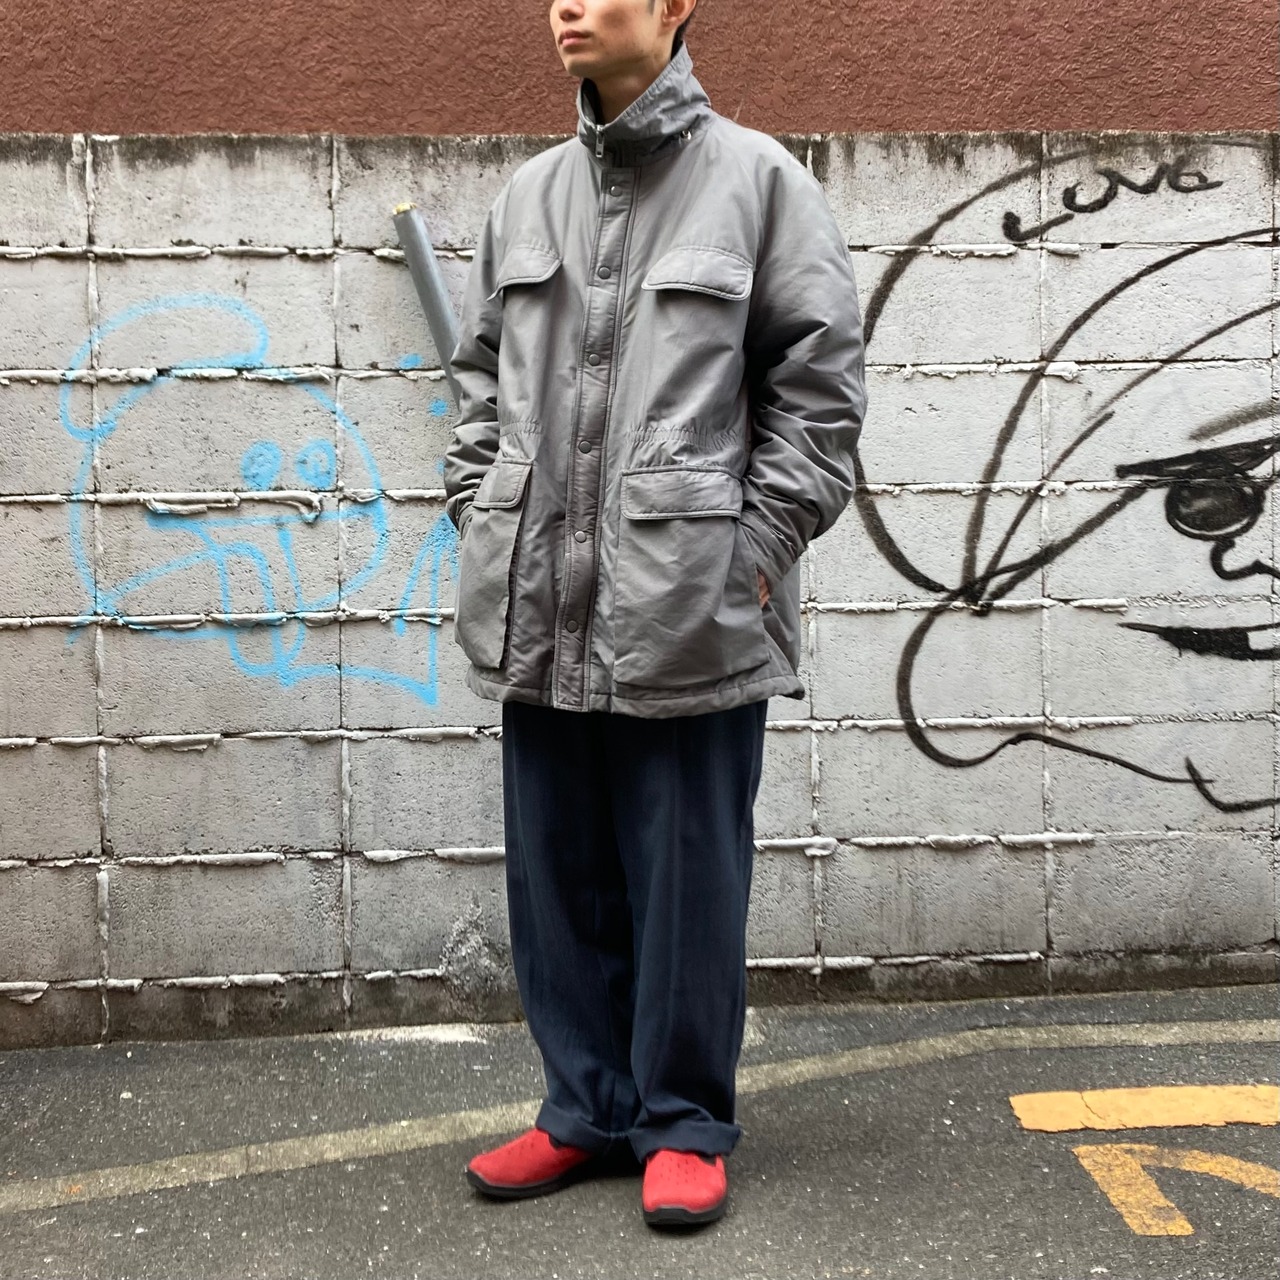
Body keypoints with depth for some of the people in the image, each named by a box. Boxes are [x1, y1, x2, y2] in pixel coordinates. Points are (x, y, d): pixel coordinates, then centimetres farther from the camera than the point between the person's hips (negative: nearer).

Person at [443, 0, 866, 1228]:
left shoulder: (756, 179, 0)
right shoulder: (526, 194, 14)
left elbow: (819, 381, -2)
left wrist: (760, 544, -8)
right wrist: (478, 518, 9)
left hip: (688, 607, -5)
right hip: (540, 611, 5)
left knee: (684, 879, 4)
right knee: (558, 875, 12)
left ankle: (684, 1124, 21)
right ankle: (587, 1108, 28)